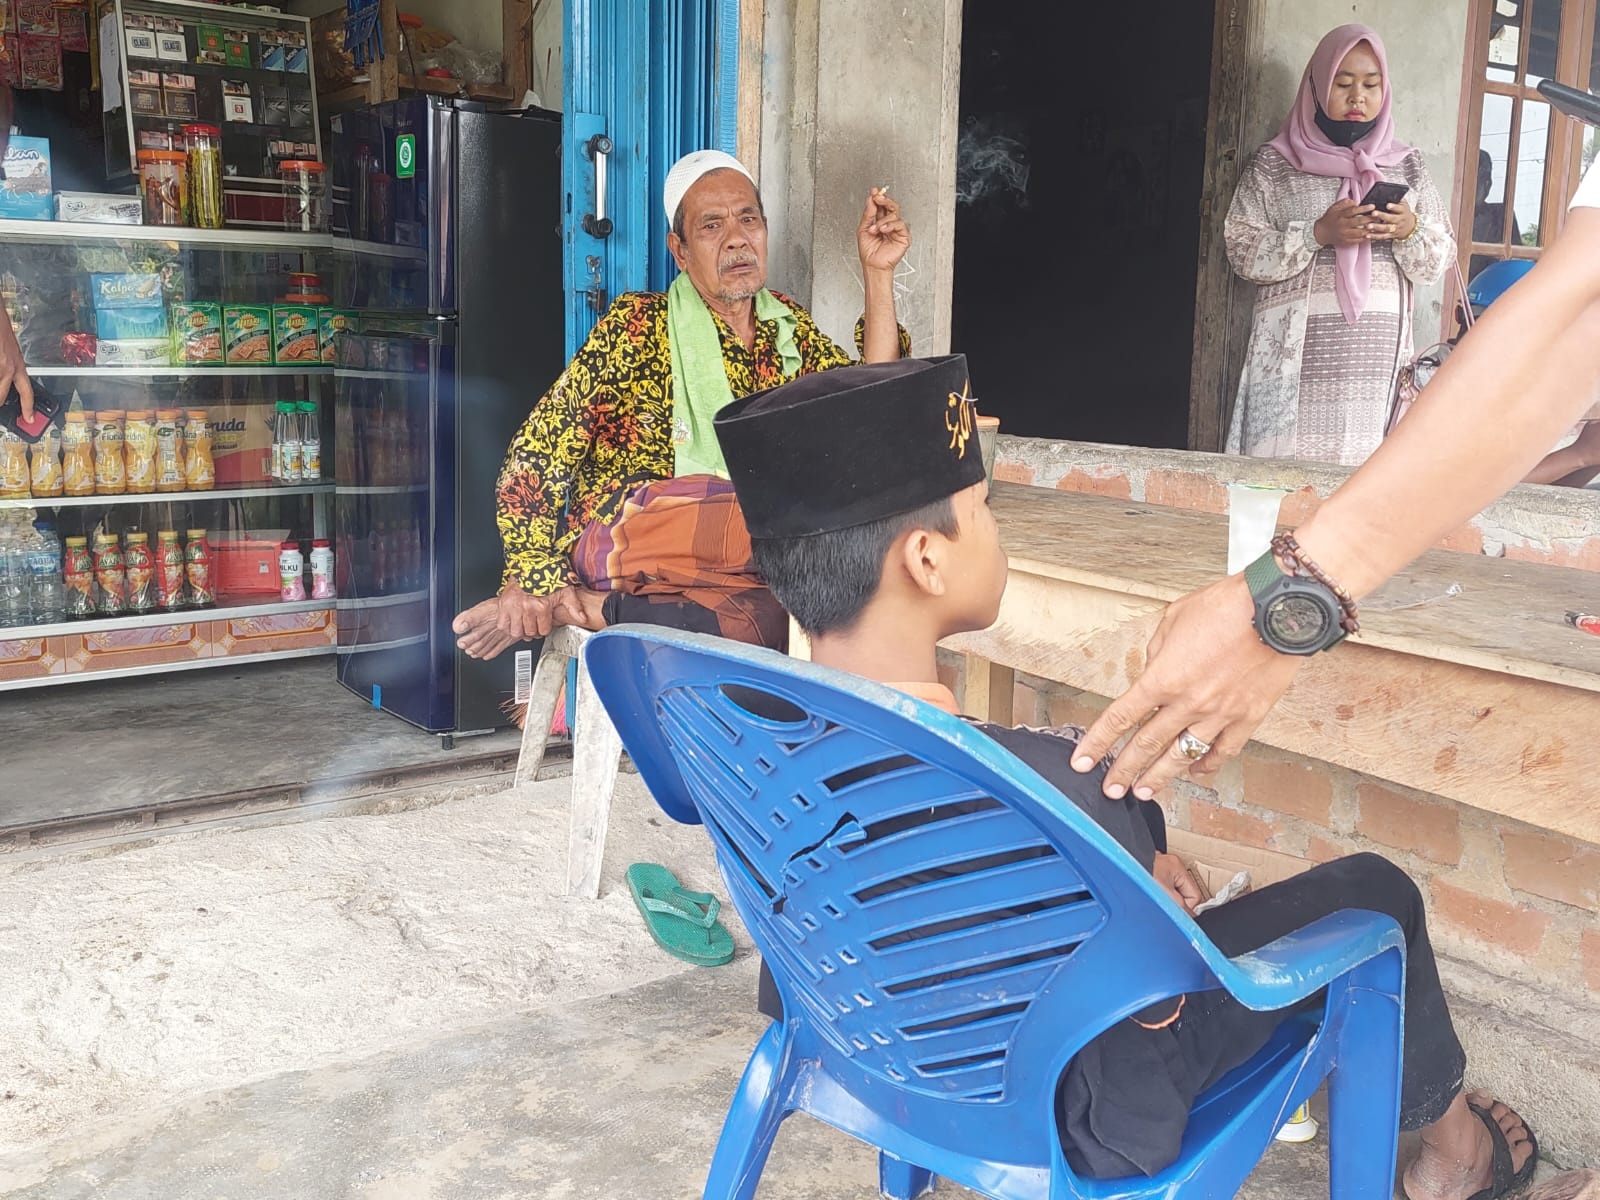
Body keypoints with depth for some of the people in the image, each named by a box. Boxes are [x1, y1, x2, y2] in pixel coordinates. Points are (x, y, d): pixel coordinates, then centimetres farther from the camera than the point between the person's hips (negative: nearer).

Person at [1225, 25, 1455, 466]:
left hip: (1375, 356, 2)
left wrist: (1409, 231, -8)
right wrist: (1317, 235, -14)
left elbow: (1437, 261, 13)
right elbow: (1243, 252, -2)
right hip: (1295, 353, -2)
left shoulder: (1407, 164, 14)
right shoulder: (1274, 163, 6)